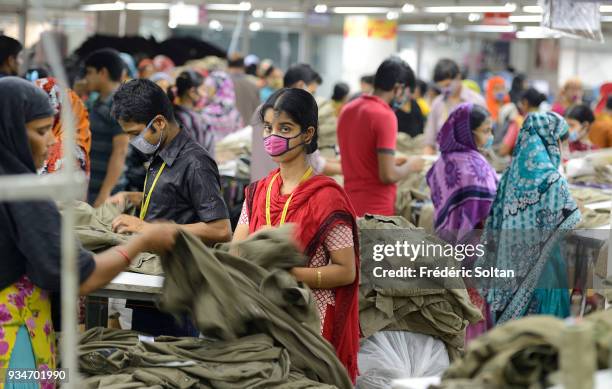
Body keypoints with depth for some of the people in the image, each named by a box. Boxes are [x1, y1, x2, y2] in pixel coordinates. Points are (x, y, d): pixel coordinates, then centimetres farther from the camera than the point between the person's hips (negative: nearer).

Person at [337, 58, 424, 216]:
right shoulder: (384, 116, -16)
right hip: (377, 211, -8)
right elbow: (387, 175, -20)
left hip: (350, 207, 8)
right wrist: (410, 166, -1)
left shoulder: (348, 110, 9)